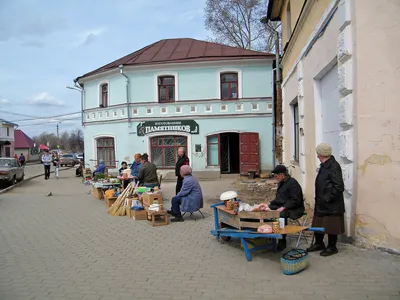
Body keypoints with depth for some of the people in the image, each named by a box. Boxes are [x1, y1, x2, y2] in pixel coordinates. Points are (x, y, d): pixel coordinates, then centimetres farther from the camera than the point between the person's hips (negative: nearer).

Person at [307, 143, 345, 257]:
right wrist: (319, 199, 13)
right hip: (321, 203, 9)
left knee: (330, 226, 5)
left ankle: (332, 247, 22)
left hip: (331, 205, -9)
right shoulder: (324, 166, 9)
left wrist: (328, 198, -19)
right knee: (318, 224, 17)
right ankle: (319, 243, 33)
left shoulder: (334, 166, -19)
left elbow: (339, 187, -23)